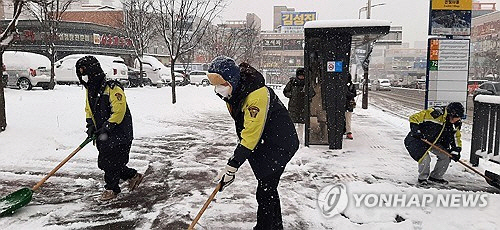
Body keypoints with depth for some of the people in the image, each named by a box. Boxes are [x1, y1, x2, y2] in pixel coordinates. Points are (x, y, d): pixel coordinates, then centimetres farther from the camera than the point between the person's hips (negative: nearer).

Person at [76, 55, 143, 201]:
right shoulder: (90, 90, 10)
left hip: (119, 133, -9)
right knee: (103, 163, 11)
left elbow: (119, 110, -23)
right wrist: (90, 125, 5)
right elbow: (89, 110, 21)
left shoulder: (112, 88, -18)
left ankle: (111, 189, 16)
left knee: (112, 162, -5)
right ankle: (133, 176, 26)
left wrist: (107, 126, -24)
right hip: (103, 134, 9)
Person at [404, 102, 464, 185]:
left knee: (446, 156, 1)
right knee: (425, 158, -24)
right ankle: (422, 178, 3)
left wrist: (456, 150, -6)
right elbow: (413, 118, -26)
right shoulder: (435, 114, -28)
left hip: (434, 141, 8)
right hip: (417, 139, -8)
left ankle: (435, 176, 21)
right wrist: (416, 131, -33)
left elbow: (456, 137, 7)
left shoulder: (453, 124, -4)